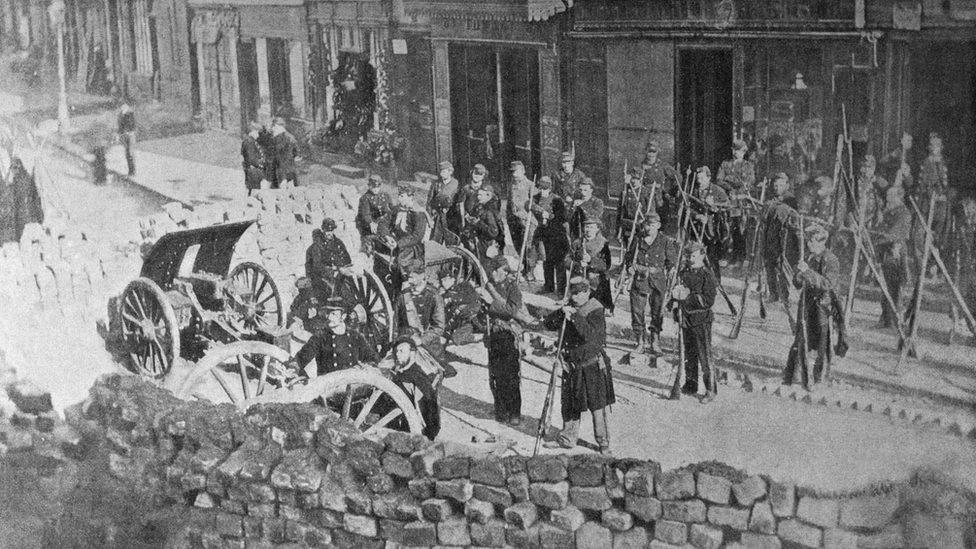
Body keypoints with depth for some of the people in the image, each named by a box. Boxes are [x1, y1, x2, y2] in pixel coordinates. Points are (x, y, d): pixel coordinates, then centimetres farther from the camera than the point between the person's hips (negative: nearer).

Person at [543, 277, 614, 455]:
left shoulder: (596, 311, -13)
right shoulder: (570, 307, 6)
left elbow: (590, 334, -29)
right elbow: (549, 324, 0)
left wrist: (574, 316, -33)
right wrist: (561, 313, -17)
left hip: (592, 365, -6)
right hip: (571, 364, 6)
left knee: (597, 405, -2)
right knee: (568, 404, 14)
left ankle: (603, 442, 8)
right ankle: (567, 438, 28)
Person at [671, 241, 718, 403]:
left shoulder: (707, 275, -10)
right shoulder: (683, 273, 10)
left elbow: (709, 301, -17)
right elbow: (675, 293, 18)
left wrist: (688, 296, -20)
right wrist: (675, 297, -5)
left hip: (701, 321, -6)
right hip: (686, 320, 7)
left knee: (705, 356, -5)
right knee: (689, 355, 16)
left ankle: (710, 390, 1)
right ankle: (690, 386, 28)